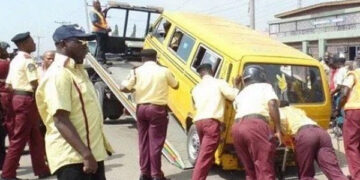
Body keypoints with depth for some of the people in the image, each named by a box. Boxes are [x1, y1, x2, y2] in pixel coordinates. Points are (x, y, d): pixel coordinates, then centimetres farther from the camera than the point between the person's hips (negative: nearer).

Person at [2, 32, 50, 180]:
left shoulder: (15, 60, 16)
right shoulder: (27, 59, -13)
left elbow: (8, 85, 15)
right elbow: (35, 84, -21)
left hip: (18, 98, 10)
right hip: (27, 100, -10)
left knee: (34, 137, 14)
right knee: (19, 139, -3)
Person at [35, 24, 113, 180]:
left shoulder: (78, 70, 12)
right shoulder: (58, 74, -17)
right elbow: (61, 121, -24)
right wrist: (86, 154, -29)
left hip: (92, 151, 10)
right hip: (72, 156, -10)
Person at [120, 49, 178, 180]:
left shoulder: (137, 71, 1)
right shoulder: (164, 71, -2)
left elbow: (123, 88, -5)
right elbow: (175, 85, 12)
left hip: (141, 109, 3)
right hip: (157, 109, -3)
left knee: (143, 141, 12)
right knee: (156, 142, 1)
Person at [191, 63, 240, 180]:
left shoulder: (196, 88, 23)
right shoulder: (219, 83, 5)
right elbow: (235, 96, 2)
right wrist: (235, 85, 20)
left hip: (198, 121, 7)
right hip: (211, 122, -7)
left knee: (204, 155, 21)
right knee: (205, 157, -9)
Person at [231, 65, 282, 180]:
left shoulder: (241, 94, 34)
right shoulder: (265, 86, 19)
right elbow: (272, 104, 1)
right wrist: (278, 130, 1)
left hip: (237, 128, 6)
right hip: (255, 125, -6)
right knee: (265, 170, -6)